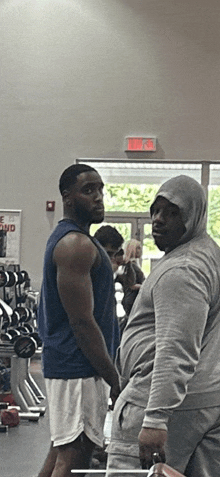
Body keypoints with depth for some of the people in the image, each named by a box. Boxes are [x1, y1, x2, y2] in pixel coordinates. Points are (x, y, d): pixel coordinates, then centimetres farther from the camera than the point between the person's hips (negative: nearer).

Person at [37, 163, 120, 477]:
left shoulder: (66, 239, 17)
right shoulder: (78, 245, -17)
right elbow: (82, 322, -21)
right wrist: (115, 379, -17)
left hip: (64, 362, 11)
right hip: (79, 368, -11)